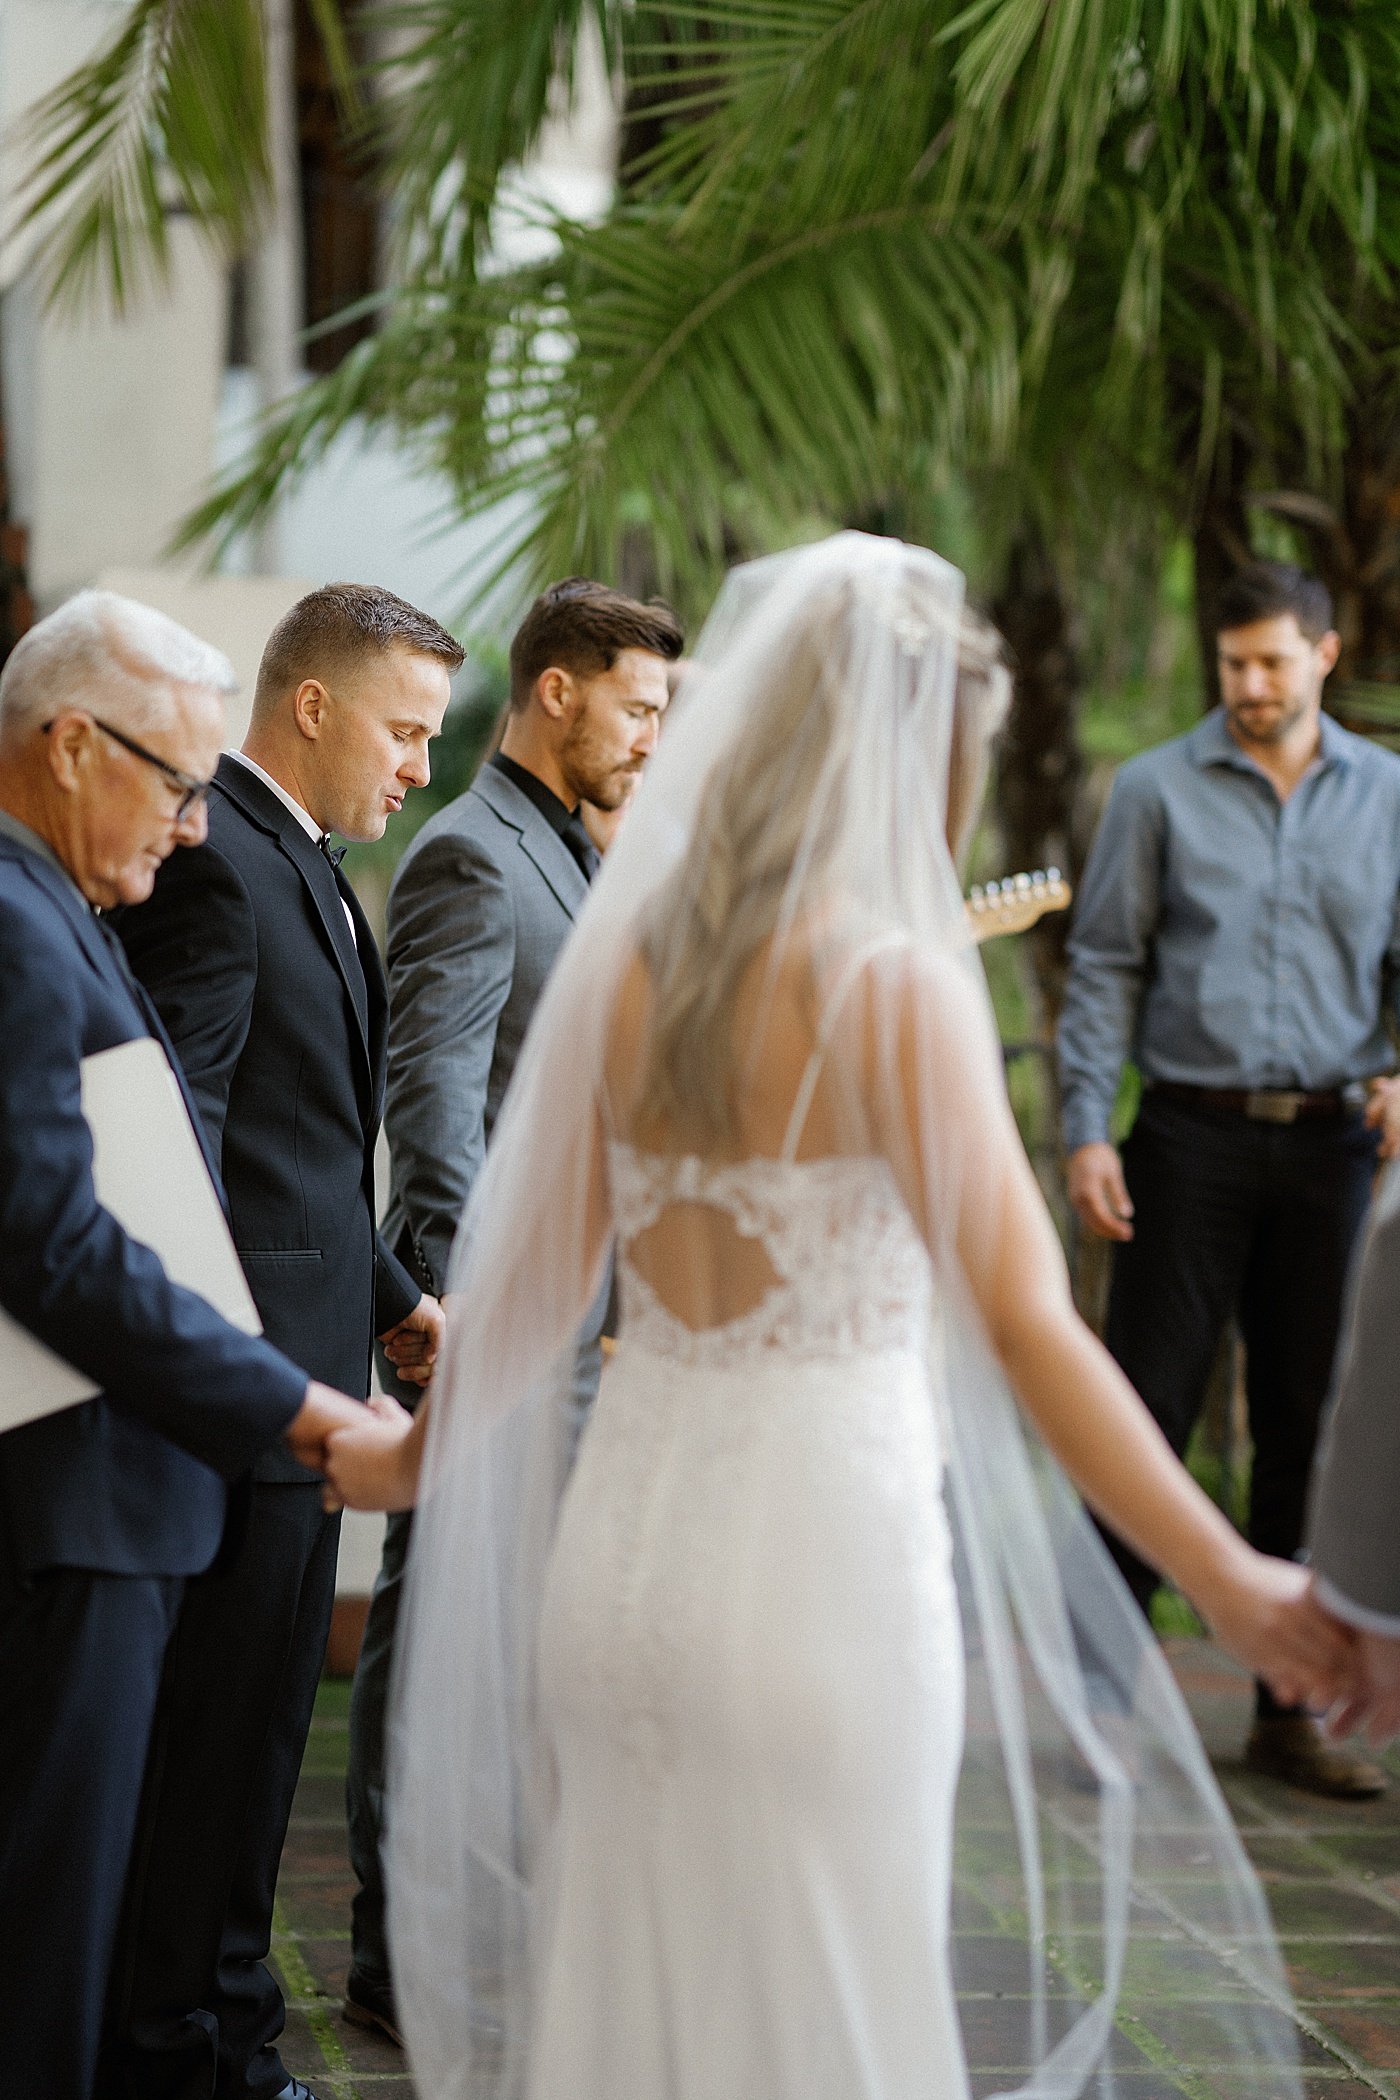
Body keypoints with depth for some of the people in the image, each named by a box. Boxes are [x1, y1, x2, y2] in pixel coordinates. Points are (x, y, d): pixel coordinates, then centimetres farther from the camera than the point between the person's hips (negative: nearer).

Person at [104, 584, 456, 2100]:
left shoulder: (302, 864, 17)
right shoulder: (214, 864, -15)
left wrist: (388, 1296, 17)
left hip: (293, 1377, 10)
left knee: (249, 1732, 16)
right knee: (218, 1732, -2)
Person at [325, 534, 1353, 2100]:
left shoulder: (624, 959, 2)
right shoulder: (892, 983, -14)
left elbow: (531, 1282, 9)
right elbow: (1020, 1321, -19)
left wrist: (410, 1457, 27)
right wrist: (1228, 1582, -19)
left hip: (624, 1541, 6)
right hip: (819, 1551, -5)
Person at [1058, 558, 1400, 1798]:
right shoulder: (1158, 789, 3)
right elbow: (1105, 966, 1)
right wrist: (1086, 1131, -7)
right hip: (1194, 1137, -2)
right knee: (1149, 1408, -4)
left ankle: (1289, 1707, 16)